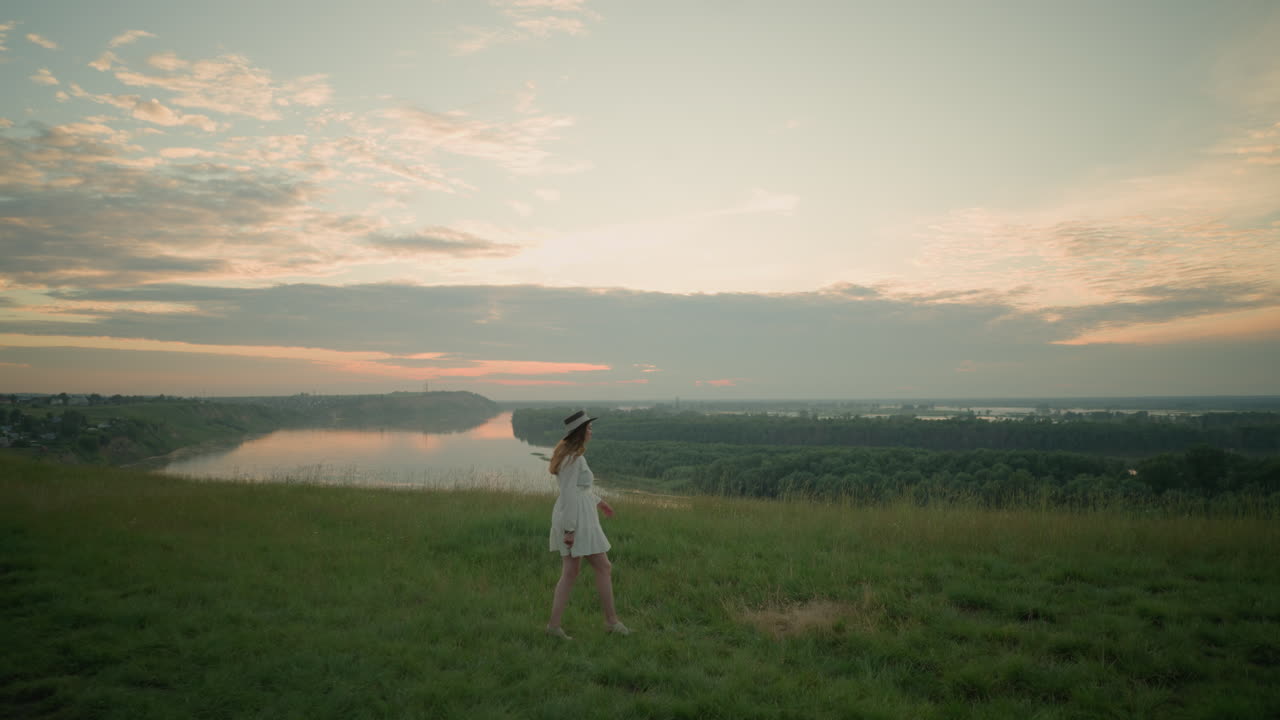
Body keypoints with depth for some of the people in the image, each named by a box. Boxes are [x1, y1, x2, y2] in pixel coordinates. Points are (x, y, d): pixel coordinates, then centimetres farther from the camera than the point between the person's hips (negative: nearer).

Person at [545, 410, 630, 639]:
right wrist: (570, 530, -21)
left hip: (569, 517, 10)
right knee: (604, 568, 3)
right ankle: (612, 620, 12)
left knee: (570, 574, 10)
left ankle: (554, 624, 8)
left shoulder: (566, 452, 12)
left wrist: (598, 501, 34)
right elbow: (569, 494, -22)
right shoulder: (575, 458, -19)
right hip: (577, 519, -10)